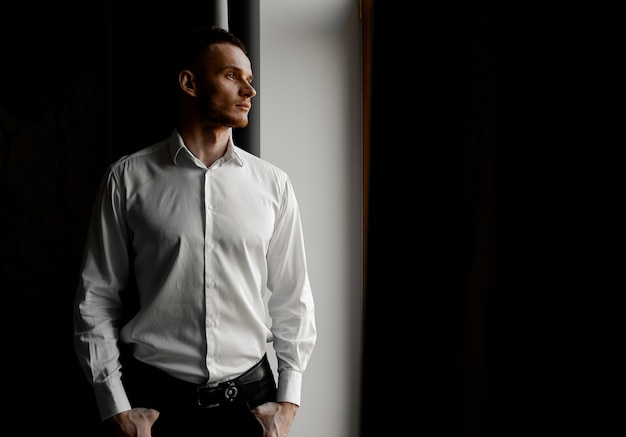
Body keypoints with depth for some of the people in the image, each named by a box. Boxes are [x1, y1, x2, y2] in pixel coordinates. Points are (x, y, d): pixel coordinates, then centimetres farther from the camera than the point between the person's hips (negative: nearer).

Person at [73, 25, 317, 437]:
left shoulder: (273, 183, 0)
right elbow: (96, 296, 0)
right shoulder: (128, 178, -3)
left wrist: (288, 402, 1)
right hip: (154, 401, -1)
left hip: (250, 398, 2)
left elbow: (292, 299, 4)